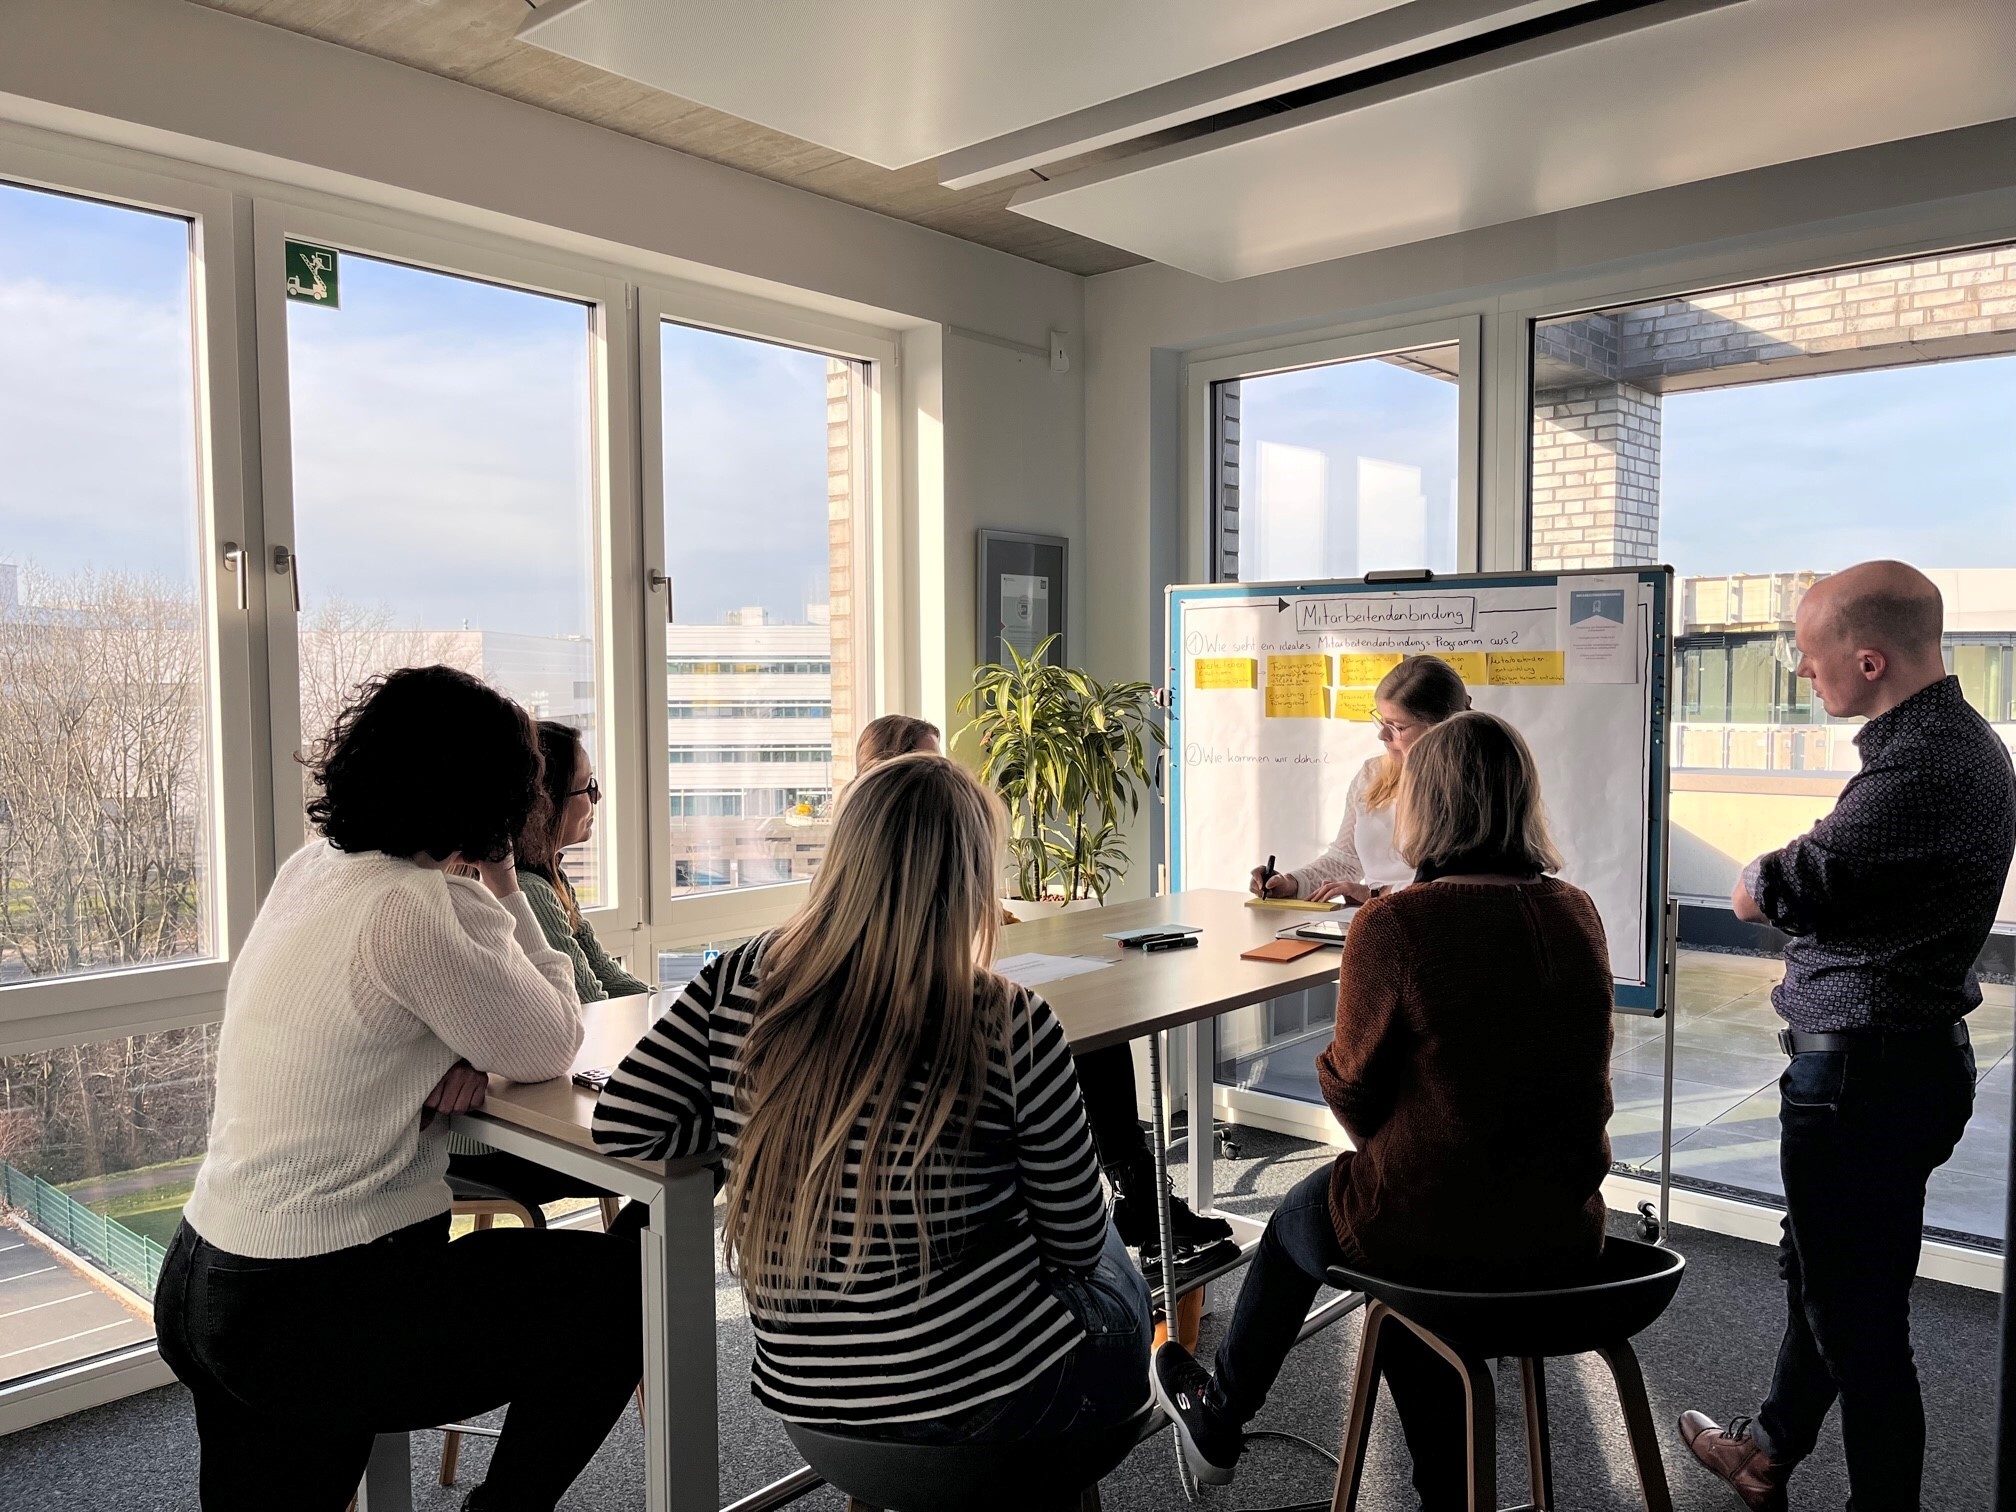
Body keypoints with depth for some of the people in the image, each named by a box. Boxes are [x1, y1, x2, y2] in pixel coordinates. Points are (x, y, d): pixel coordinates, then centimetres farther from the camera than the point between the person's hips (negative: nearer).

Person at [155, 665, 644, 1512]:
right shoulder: (423, 909, -23)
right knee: (628, 1283, 2)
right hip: (308, 1316, -9)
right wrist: (506, 895, -3)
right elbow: (550, 1051, -10)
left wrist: (467, 1051, -7)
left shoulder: (308, 870, 5)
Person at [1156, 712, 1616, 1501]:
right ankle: (1448, 1490, 40)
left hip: (1434, 1237, -5)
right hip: (1565, 1233, 5)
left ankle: (1218, 1420, 51)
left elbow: (1353, 1095, -11)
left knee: (1295, 1224, 25)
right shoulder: (1578, 913, -2)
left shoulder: (1394, 924, -20)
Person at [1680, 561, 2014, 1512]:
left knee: (1857, 1315, 2)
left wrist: (1759, 878, -2)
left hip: (1863, 1076, -11)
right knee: (1818, 1272, 25)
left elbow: (1780, 889, -23)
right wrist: (1785, 886, -4)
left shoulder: (1921, 764, -25)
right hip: (1910, 1052, 11)